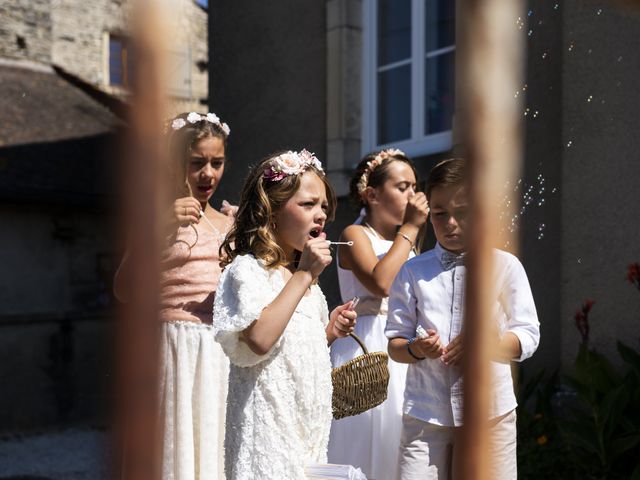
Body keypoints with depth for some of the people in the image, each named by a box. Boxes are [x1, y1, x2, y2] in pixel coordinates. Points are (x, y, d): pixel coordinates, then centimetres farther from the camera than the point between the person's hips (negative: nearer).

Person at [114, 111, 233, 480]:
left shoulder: (228, 224, 13)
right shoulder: (161, 218, -2)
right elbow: (124, 290, -15)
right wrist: (164, 229, -24)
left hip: (223, 352, 5)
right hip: (176, 348, -4)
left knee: (213, 445, 9)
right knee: (176, 444, 0)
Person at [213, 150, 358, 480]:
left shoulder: (305, 277, 16)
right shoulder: (247, 269, -10)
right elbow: (259, 340, -27)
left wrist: (330, 331, 4)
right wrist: (304, 275, -20)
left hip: (310, 415, 8)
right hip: (269, 418, -8)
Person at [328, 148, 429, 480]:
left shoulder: (405, 242, 16)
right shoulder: (355, 235, -4)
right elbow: (381, 282, -22)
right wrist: (410, 228, -14)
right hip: (366, 351, -7)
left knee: (397, 437, 7)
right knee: (365, 442, -4)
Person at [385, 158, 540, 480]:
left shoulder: (505, 266, 2)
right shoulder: (412, 272, 4)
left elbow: (528, 336, 1)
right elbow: (394, 343, 6)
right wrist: (415, 348, -16)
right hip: (425, 413, 1)